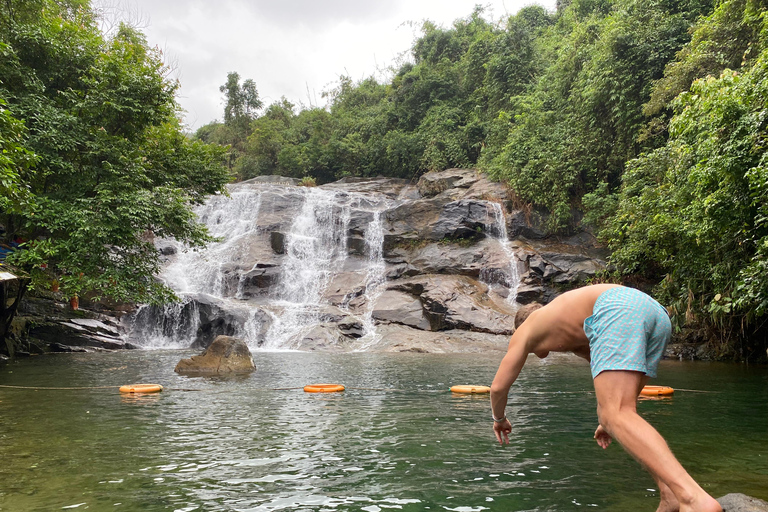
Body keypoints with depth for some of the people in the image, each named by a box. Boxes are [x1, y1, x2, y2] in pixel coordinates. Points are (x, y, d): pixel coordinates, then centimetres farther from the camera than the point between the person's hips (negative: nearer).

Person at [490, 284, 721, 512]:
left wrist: (499, 418, 42)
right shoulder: (574, 337, 40)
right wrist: (607, 419, 59)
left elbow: (498, 386, 23)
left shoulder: (524, 331, 23)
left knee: (616, 416, -15)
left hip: (620, 311, -8)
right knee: (620, 411, 18)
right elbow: (612, 378, 47)